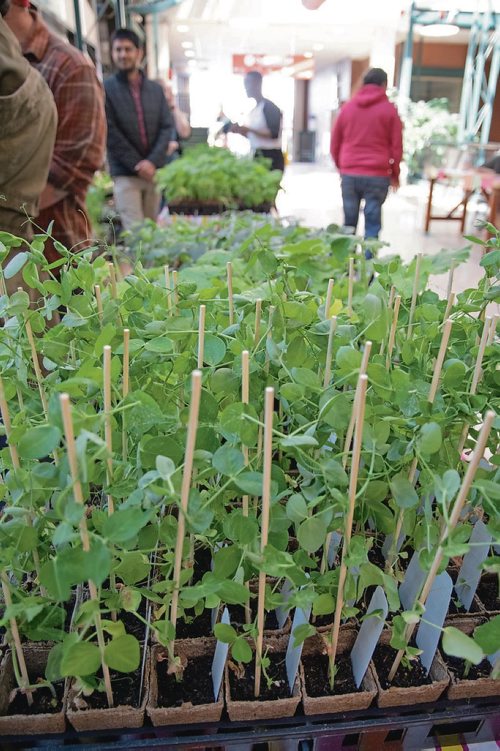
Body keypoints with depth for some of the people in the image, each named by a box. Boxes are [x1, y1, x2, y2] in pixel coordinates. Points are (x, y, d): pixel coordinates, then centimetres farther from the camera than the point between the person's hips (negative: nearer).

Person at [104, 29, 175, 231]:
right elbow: (110, 132, -5)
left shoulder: (155, 89, 13)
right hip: (125, 173, -3)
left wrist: (153, 161, -10)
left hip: (154, 171, 4)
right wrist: (137, 164, -12)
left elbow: (167, 127, 5)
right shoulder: (105, 89, 2)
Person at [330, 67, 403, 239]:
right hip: (377, 175, -3)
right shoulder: (389, 110, 2)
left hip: (349, 174, 3)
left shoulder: (347, 107, 10)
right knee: (372, 222, 0)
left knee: (349, 222, 8)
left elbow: (335, 143, 13)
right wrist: (395, 175, 12)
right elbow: (396, 146, 1)